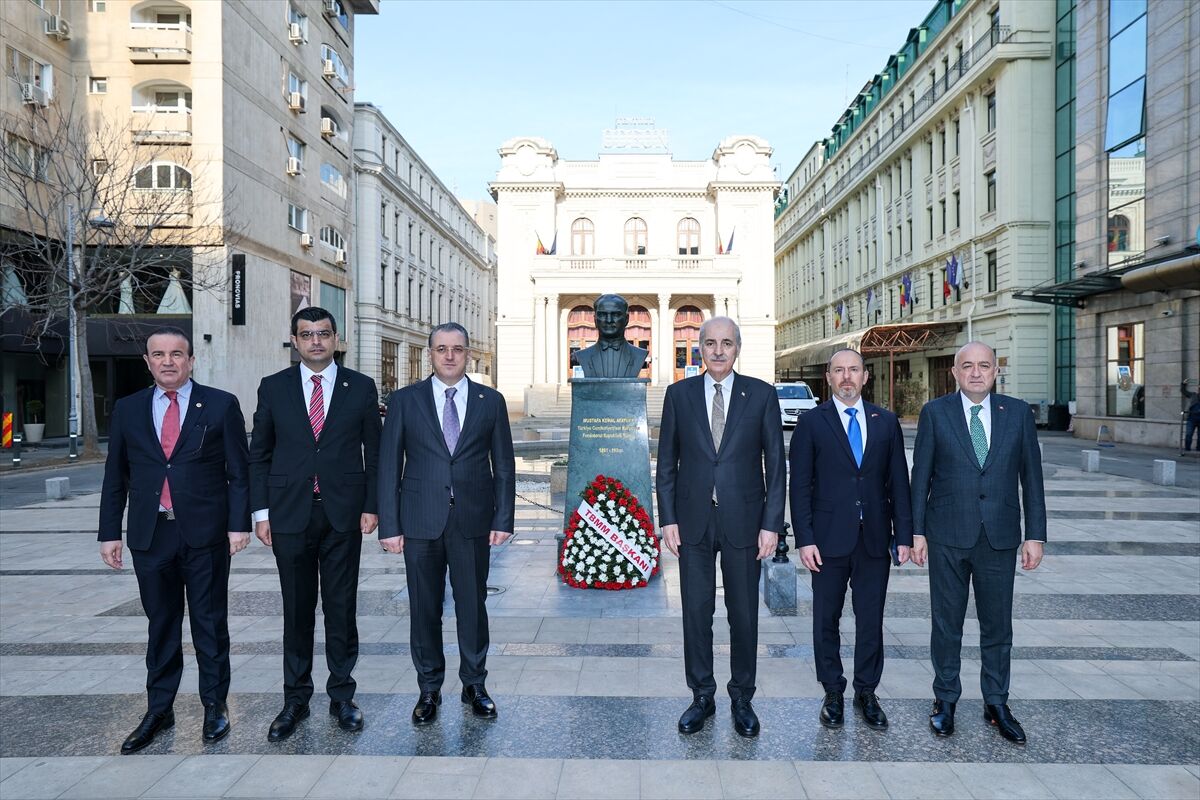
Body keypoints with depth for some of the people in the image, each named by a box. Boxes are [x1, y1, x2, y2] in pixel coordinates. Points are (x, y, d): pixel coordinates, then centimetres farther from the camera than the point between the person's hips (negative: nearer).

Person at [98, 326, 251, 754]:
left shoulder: (221, 405, -1)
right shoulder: (127, 409, 8)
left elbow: (238, 471, -2)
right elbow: (115, 477, 11)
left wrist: (239, 523, -8)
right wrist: (109, 532, 7)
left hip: (206, 533, -3)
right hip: (150, 535, 3)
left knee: (210, 623, 8)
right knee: (160, 624, 13)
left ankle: (215, 705, 23)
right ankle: (159, 710, 28)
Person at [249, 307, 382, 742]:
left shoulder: (361, 387, 3)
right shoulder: (273, 387, 5)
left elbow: (374, 452, 5)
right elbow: (259, 453, 7)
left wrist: (371, 506, -1)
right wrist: (260, 511, 1)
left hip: (343, 513, 0)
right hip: (290, 513, 1)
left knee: (342, 608, 8)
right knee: (296, 609, 9)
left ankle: (342, 695, 23)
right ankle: (295, 700, 24)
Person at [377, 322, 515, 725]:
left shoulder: (491, 401, 5)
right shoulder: (404, 400, 3)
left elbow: (504, 465, 5)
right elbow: (389, 466, 2)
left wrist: (503, 519, -1)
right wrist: (389, 525, -3)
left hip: (473, 521, 0)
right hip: (421, 522, 0)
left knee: (473, 606, 9)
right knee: (424, 609, 9)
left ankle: (475, 684, 27)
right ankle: (429, 689, 27)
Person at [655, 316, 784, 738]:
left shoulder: (761, 394, 0)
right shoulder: (679, 393, 3)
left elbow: (775, 463, 0)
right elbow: (667, 462, 4)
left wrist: (771, 524, -5)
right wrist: (668, 519, -1)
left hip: (743, 521, -1)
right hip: (693, 521, 1)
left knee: (744, 614, 10)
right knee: (696, 612, 9)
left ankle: (742, 699, 28)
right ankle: (702, 697, 26)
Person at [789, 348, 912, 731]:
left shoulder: (886, 422, 7)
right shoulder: (811, 423, -1)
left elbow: (898, 482, 7)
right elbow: (800, 486, -4)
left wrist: (903, 535, 2)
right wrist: (804, 539, -10)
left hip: (875, 540, 2)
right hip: (829, 540, -2)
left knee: (871, 621, 10)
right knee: (826, 620, 9)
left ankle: (866, 692, 27)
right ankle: (833, 693, 25)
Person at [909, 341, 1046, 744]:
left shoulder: (1018, 412, 3)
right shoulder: (935, 412, -2)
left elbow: (1031, 476, 5)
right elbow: (921, 476, 0)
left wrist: (1035, 534, 1)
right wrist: (917, 531, -2)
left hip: (1000, 537, 2)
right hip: (948, 536, -1)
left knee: (998, 625, 12)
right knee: (946, 624, 9)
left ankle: (996, 704, 28)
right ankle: (945, 699, 25)